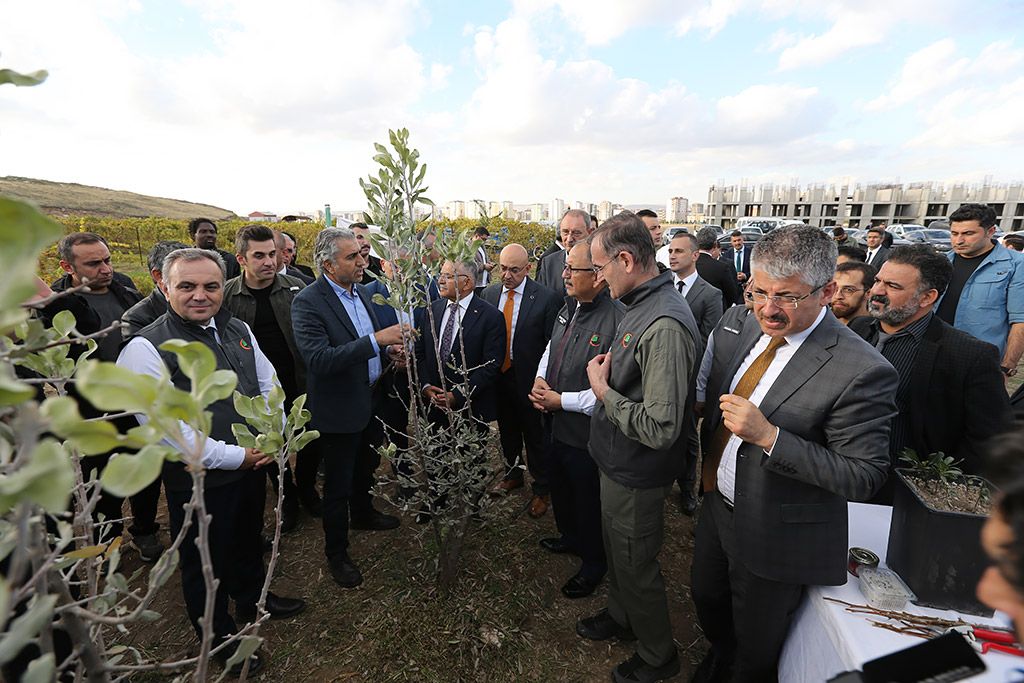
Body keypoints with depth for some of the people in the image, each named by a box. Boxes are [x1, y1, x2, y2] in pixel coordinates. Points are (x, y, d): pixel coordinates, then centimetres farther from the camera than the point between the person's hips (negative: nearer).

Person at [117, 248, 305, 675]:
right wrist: (234, 457, -22)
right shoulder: (146, 349, -20)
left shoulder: (238, 330, 1)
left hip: (252, 466, 6)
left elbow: (269, 383, 8)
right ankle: (219, 636, 43)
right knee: (206, 561, 18)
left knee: (249, 540, 28)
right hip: (200, 481, -6)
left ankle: (253, 599, 55)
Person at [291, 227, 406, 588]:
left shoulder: (360, 292, 4)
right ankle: (336, 552, 32)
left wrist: (388, 350, -5)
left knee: (366, 466, 28)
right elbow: (320, 359, -32)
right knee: (337, 486, 10)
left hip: (371, 400, 8)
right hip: (339, 409, -7)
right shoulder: (307, 303, -21)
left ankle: (363, 513, 55)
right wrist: (375, 341, -38)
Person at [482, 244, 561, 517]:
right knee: (507, 431, 23)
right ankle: (513, 474, 47)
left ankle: (542, 489, 31)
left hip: (528, 379, -4)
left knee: (535, 436, 10)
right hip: (498, 375, 5)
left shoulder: (545, 298, -13)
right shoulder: (489, 294, 1)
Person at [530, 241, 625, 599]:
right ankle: (570, 536, 57)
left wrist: (560, 400, -22)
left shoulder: (617, 320, -27)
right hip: (554, 425, 8)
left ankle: (593, 562, 42)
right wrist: (539, 380, -2)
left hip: (585, 433, -8)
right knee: (561, 489, 29)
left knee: (589, 502, 16)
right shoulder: (568, 309, 2)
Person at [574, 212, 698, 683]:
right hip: (617, 466, 9)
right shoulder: (640, 307, 1)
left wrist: (603, 390, -23)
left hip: (636, 478, -9)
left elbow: (661, 429, -33)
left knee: (635, 566, 14)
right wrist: (608, 375, -2)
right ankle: (620, 617, 55)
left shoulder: (665, 326, -31)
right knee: (616, 551, 29)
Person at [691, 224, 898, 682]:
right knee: (705, 594, 32)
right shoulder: (742, 328, -6)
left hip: (775, 535, -6)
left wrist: (768, 436, -34)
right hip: (718, 504, 7)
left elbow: (864, 477, -25)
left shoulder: (861, 371, -27)